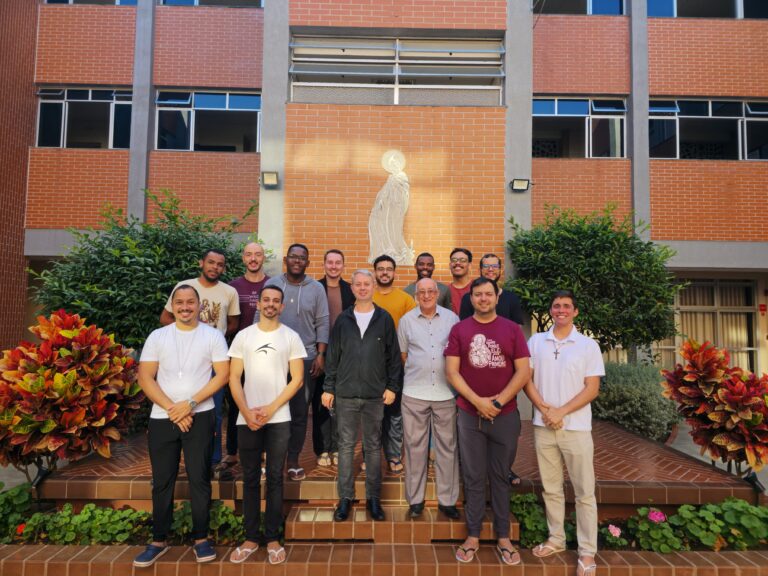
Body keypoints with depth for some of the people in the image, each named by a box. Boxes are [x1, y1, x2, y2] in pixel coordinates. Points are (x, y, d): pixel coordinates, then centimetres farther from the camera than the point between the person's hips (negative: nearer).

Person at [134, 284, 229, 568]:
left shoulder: (213, 336, 0)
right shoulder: (157, 337, 4)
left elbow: (222, 375, -4)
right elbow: (145, 377, 0)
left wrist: (190, 403, -13)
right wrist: (172, 409, -10)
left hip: (200, 417, -2)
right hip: (162, 418, 2)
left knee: (199, 478, 3)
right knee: (162, 481, 10)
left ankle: (201, 538, 17)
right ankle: (159, 540, 24)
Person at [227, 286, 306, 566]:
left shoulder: (291, 337, 1)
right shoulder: (243, 336, 5)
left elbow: (297, 379, -2)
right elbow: (234, 378, 3)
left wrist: (270, 409, -10)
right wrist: (247, 411, -9)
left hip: (279, 419, -1)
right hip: (247, 419, 1)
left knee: (275, 478, 6)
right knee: (250, 479, 10)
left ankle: (273, 538, 17)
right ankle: (251, 537, 22)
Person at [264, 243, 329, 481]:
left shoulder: (316, 288, 2)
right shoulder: (271, 284, 2)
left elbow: (322, 323, 2)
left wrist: (320, 355, -4)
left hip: (306, 359, 0)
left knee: (300, 412, 7)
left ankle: (293, 460, 19)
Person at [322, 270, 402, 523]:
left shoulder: (384, 319, 1)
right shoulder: (343, 319, 4)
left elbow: (394, 356, 2)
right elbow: (333, 356, 5)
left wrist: (392, 386, -4)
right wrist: (328, 388, 2)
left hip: (375, 395, -1)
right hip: (345, 394, 1)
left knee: (373, 447, 9)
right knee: (345, 446, 7)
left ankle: (373, 497, 22)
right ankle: (345, 497, 20)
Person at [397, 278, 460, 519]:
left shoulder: (451, 318, 6)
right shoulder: (406, 320, 6)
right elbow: (402, 353, 13)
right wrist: (417, 370, 7)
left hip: (445, 393, 0)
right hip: (414, 393, 0)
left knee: (447, 447, 6)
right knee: (415, 447, 7)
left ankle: (447, 500, 18)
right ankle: (415, 499, 20)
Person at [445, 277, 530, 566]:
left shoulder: (512, 329, 1)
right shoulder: (459, 329, 0)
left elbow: (524, 371, -4)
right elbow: (451, 371, -5)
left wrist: (499, 401, -12)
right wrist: (477, 401, -14)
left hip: (506, 415, 0)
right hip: (470, 415, 0)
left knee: (500, 477, 11)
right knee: (474, 477, 9)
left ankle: (503, 537, 24)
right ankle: (473, 536, 22)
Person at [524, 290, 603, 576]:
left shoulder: (588, 345, -2)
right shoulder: (536, 341, 4)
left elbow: (592, 388, -6)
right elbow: (526, 378, 4)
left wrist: (562, 412, -14)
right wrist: (544, 409, -10)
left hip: (576, 428, -2)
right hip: (543, 426, 2)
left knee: (584, 492, 4)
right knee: (551, 488, 14)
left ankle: (587, 551, 16)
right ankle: (555, 539, 29)